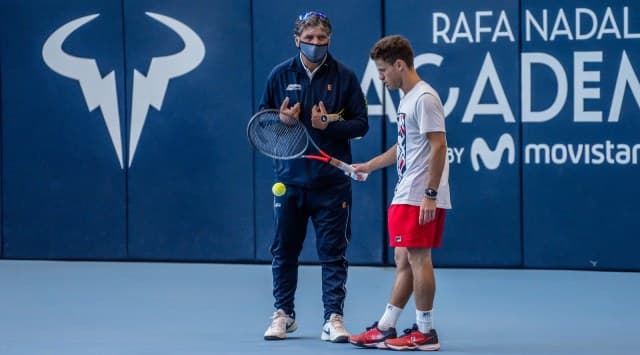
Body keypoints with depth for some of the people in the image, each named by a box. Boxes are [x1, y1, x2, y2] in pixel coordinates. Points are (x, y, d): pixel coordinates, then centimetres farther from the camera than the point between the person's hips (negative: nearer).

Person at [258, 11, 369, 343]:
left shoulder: (344, 76, -1)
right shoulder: (280, 75, 4)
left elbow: (361, 123, -1)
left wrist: (329, 125, -17)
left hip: (332, 181, -2)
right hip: (289, 178, 2)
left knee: (333, 252, -1)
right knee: (284, 249, 9)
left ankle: (333, 318, 3)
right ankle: (283, 314, 22)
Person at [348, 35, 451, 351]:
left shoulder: (424, 98, -13)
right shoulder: (406, 99, 17)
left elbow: (439, 146, -19)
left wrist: (430, 194, -22)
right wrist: (369, 166, 25)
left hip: (421, 199, -10)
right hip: (405, 196, 10)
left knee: (418, 259, -6)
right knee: (403, 261, 12)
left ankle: (425, 332, 0)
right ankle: (385, 329, 16)